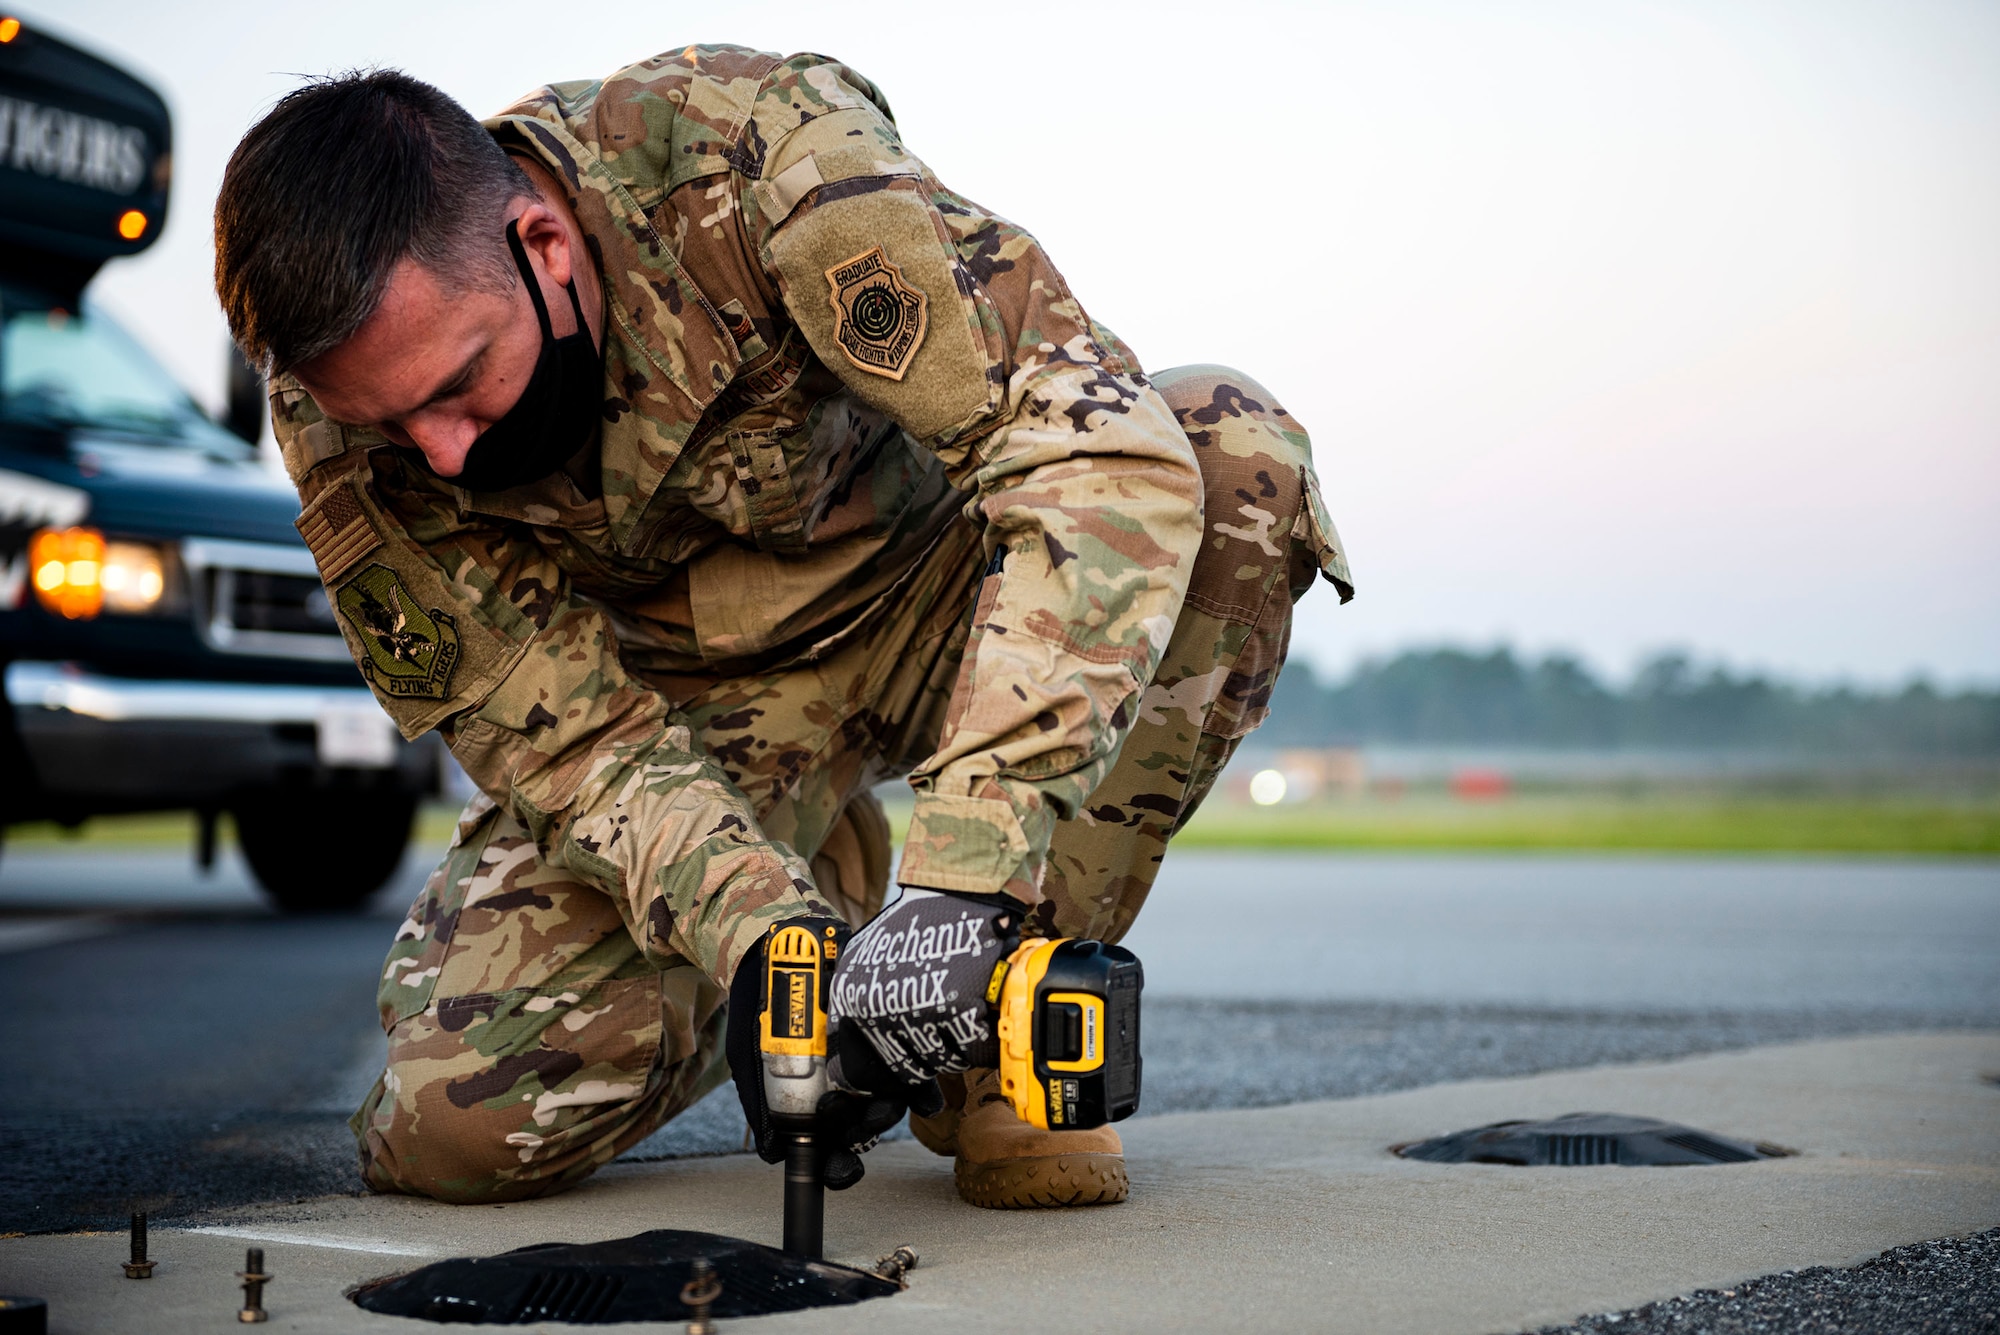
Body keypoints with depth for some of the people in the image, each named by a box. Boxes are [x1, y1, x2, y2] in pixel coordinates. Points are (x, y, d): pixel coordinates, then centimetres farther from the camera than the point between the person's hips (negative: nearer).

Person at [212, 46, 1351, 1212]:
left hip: (923, 597, -1)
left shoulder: (756, 149, -32)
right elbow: (566, 741, -17)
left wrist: (965, 876, -47)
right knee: (456, 1125, -19)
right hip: (690, 695, 1)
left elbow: (1100, 444, -39)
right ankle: (809, 897, 12)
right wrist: (753, 939, -37)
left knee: (1239, 448, -32)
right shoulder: (353, 410, -21)